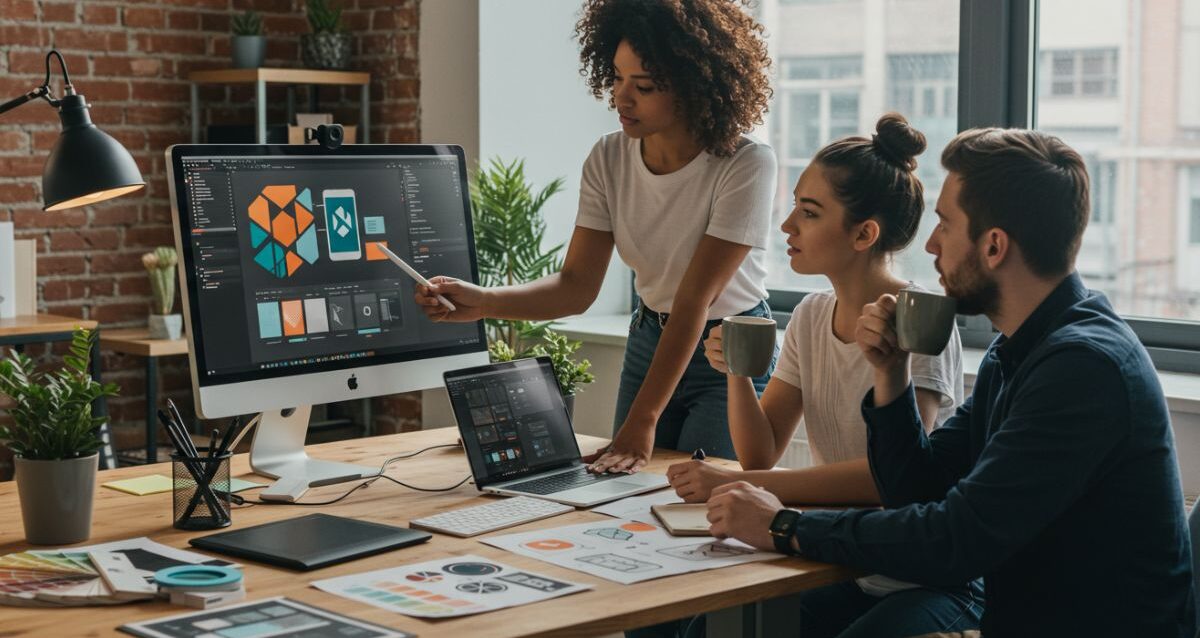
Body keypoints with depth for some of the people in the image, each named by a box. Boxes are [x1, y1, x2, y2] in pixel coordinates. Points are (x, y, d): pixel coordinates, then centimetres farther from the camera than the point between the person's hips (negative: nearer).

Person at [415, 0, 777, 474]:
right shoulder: (608, 160, -9)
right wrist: (483, 302, -29)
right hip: (650, 343, 5)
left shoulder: (746, 165, -24)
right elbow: (577, 285, -10)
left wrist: (642, 422, -30)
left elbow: (695, 298, -27)